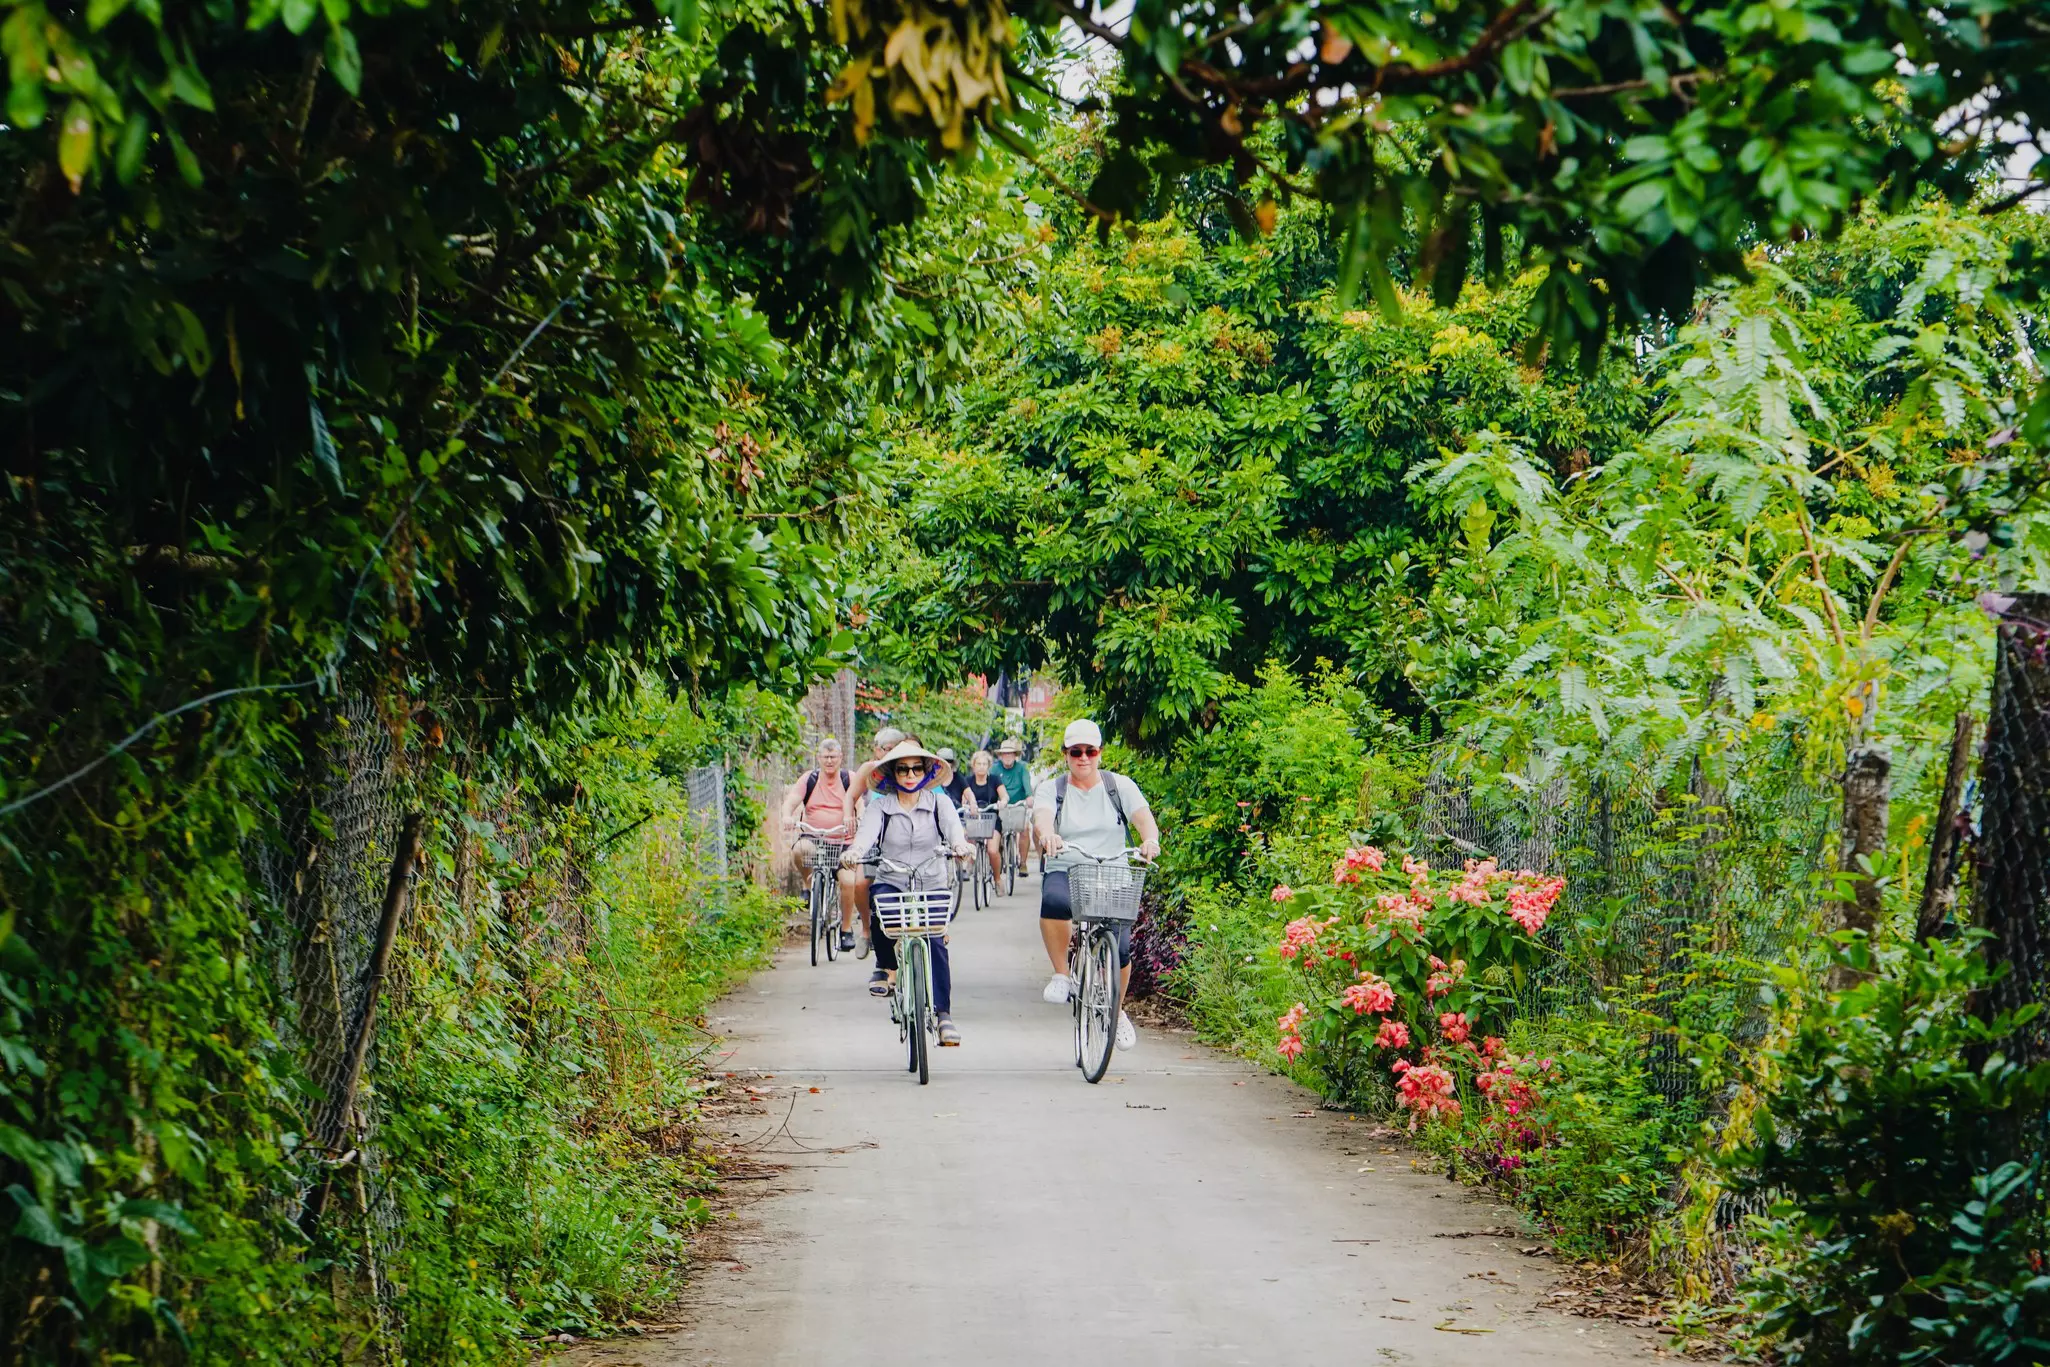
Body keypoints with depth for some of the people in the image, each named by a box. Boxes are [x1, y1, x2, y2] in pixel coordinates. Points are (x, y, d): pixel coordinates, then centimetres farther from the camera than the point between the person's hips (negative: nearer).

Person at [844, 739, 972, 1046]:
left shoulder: (939, 803, 6)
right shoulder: (880, 807, 4)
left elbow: (952, 824, -15)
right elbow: (867, 830, -16)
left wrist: (958, 843, -40)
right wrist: (856, 849, -40)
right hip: (890, 882, 0)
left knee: (935, 939, -20)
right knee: (880, 910, -33)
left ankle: (943, 1012, -16)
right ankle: (886, 966, -5)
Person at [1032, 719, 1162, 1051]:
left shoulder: (1120, 786, 9)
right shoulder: (1051, 789, 8)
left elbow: (1144, 817, -7)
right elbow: (1042, 816, -14)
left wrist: (1150, 840, -31)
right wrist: (1048, 835, -39)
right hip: (1065, 872, -1)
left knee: (1120, 947, -15)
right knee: (1053, 902, -38)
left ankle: (1117, 1012, 14)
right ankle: (1061, 974, -17)